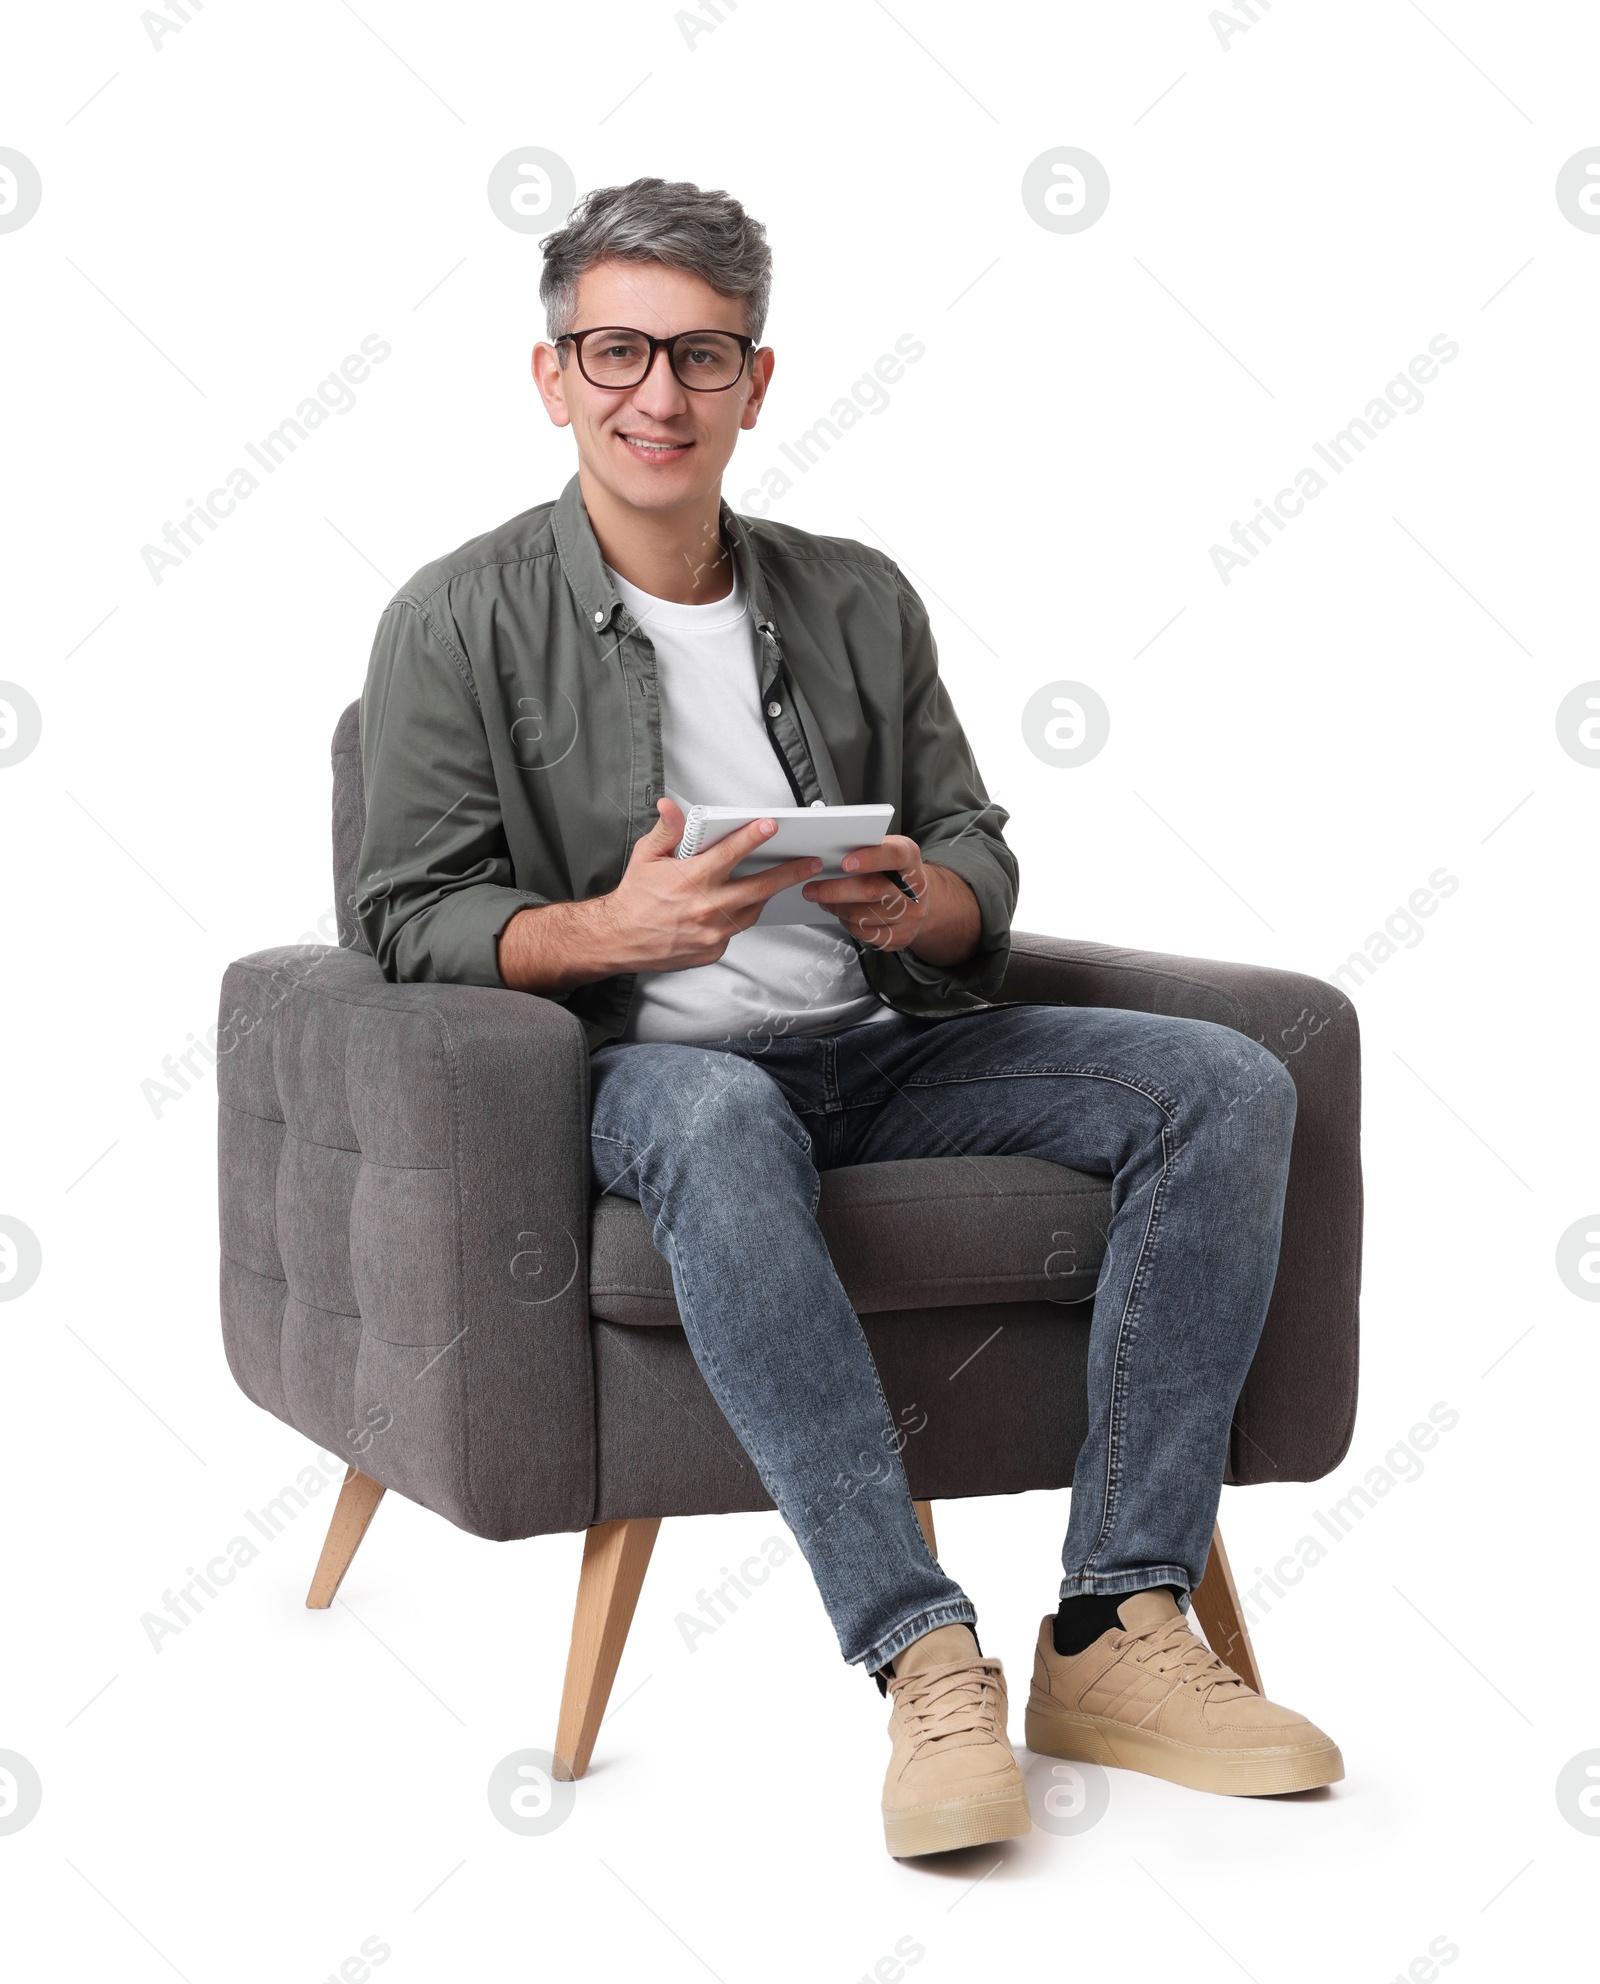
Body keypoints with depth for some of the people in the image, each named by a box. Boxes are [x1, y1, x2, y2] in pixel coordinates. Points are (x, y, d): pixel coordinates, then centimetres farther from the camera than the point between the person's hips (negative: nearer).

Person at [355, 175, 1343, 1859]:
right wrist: (612, 930, -22)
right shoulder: (458, 624, 3)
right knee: (716, 1115, -41)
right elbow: (412, 918, -3)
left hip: (881, 1046, 5)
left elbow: (983, 867, 15)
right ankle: (924, 1658, -42)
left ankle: (1115, 1626, -24)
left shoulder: (859, 599, 16)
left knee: (1226, 1084, -17)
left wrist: (917, 902, -10)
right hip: (638, 1069, -4)